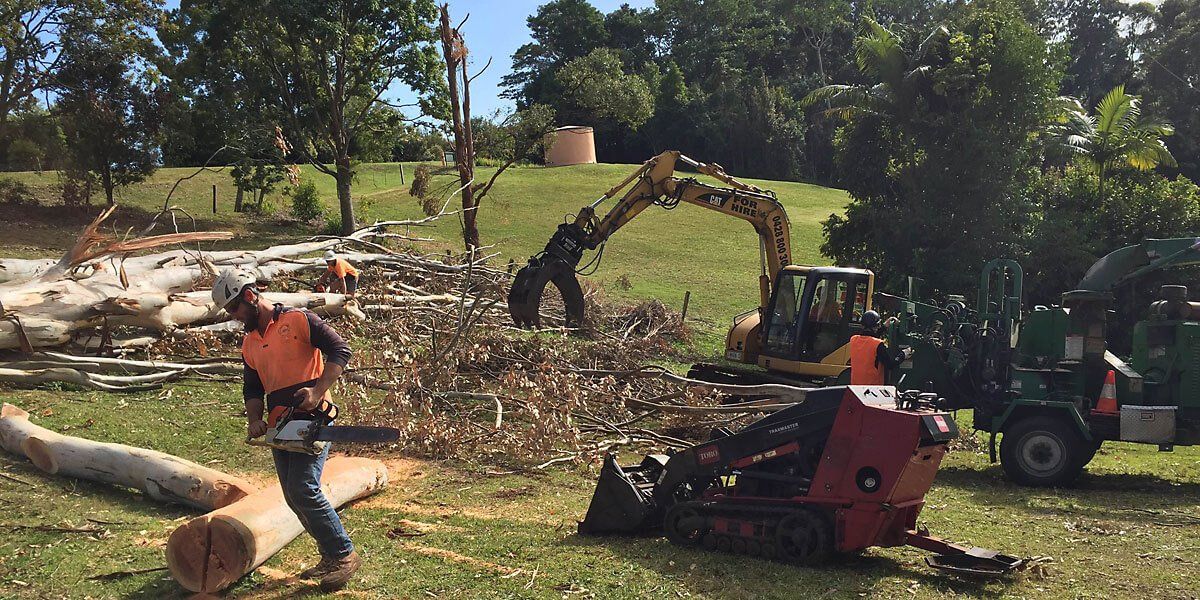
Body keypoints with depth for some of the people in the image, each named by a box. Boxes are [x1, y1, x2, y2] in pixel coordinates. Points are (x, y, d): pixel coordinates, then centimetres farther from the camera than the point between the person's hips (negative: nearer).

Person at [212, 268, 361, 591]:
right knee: (294, 498, 7)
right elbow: (252, 389, 17)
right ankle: (331, 556, 19)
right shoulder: (249, 343, 16)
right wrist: (255, 419, -2)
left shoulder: (298, 320, -6)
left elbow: (340, 350, -12)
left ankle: (345, 555, -7)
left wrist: (318, 391, -21)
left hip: (312, 419, -8)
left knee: (303, 488, -17)